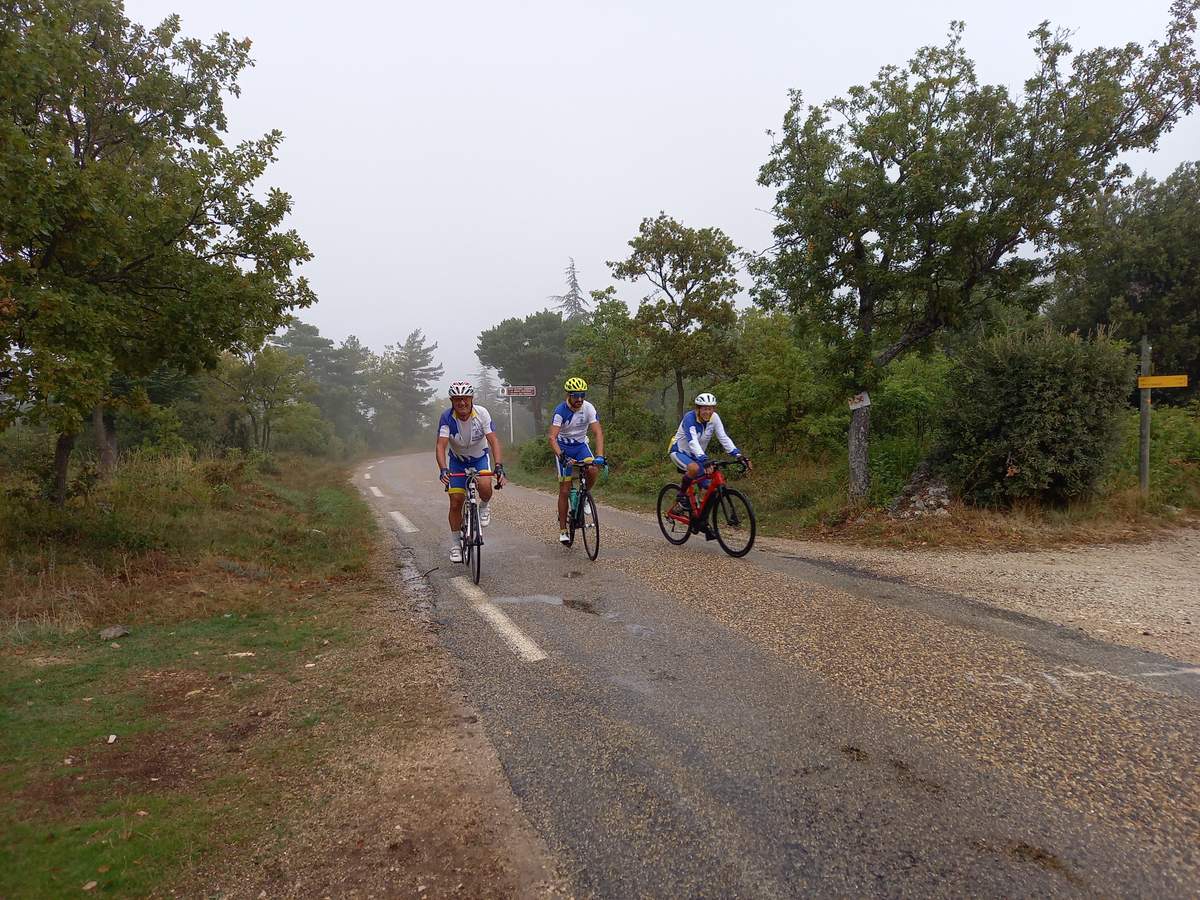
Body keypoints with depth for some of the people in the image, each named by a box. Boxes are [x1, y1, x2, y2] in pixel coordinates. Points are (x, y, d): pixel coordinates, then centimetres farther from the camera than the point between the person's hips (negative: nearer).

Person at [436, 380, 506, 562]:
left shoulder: (482, 414, -24)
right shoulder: (447, 417, -24)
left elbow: (493, 440, -30)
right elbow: (441, 446, -31)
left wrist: (499, 467, -43)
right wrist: (443, 469, -48)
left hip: (480, 457, -1)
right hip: (457, 459, 1)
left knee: (485, 486, -30)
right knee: (456, 503, -4)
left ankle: (484, 507, 5)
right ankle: (456, 544, 13)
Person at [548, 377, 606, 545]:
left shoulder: (588, 408, -16)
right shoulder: (560, 410, -23)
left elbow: (598, 432, -23)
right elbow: (552, 437, -30)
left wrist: (599, 456, -36)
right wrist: (561, 456, -46)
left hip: (581, 444, 2)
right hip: (563, 447, -2)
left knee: (593, 470, -28)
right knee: (565, 490, -5)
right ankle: (563, 530, 4)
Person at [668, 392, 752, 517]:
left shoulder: (714, 418, -11)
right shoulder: (690, 418, -27)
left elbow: (724, 438, -16)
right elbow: (692, 441, -39)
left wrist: (739, 455, -29)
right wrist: (704, 461, -53)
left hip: (696, 455, 6)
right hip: (679, 452, -6)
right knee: (694, 468, -39)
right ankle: (680, 499, -18)